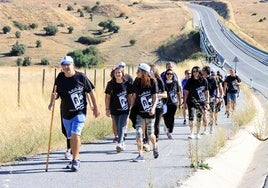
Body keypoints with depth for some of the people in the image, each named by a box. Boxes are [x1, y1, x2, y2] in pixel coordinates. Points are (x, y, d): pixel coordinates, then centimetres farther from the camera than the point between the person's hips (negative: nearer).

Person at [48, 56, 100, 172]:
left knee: (75, 134, -18)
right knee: (71, 137, 13)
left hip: (79, 112, -4)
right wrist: (53, 98, -17)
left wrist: (95, 107, 5)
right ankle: (75, 160, 27)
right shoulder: (60, 78, 0)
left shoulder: (81, 77, -9)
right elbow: (56, 93, 8)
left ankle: (75, 160, -11)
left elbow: (91, 91, 1)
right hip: (66, 113, 4)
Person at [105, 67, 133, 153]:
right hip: (114, 110, 2)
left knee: (121, 127, -13)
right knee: (118, 128, 12)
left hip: (124, 109, -2)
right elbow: (107, 97, 3)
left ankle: (120, 144, -18)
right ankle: (122, 143, 27)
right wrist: (107, 109, 0)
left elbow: (129, 96, 6)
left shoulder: (127, 84, -2)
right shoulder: (110, 84, 0)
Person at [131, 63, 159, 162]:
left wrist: (153, 107, -21)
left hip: (149, 112, -2)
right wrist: (131, 108, 8)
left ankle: (155, 147, 39)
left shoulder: (152, 82, -8)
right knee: (138, 132, -9)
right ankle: (140, 155, -4)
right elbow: (134, 96, 10)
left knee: (150, 133, 8)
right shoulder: (136, 82, 1)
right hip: (139, 111, 2)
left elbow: (155, 97, -6)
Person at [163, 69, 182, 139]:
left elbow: (179, 93, 10)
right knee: (165, 116, -2)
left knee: (171, 117, -2)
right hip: (165, 102, 0)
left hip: (174, 102, 0)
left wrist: (180, 102, 10)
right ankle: (168, 128, 26)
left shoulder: (175, 82, 4)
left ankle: (170, 132, 6)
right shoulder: (163, 83, 1)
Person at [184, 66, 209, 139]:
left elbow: (206, 92, 5)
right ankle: (191, 133, -8)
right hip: (191, 101, 0)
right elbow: (186, 92, 5)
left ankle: (198, 133, 19)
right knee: (191, 117, -14)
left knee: (199, 118, 6)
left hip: (201, 101, 0)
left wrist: (207, 102, 3)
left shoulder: (204, 80, -1)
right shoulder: (190, 81, -1)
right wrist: (185, 102, 4)